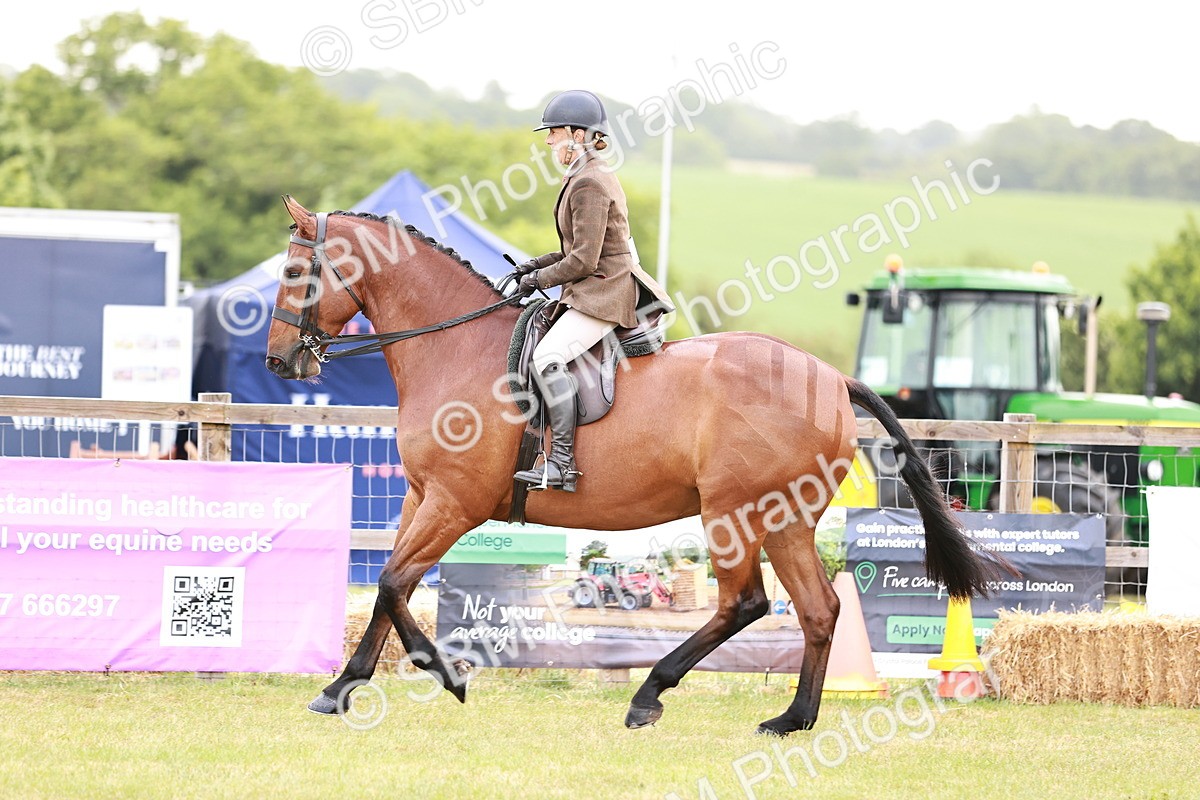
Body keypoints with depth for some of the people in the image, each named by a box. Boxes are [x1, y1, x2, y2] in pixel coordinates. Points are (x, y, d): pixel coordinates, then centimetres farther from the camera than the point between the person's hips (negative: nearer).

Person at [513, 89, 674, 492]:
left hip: (603, 292, -11)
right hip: (604, 289, 11)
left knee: (548, 356, -25)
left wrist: (541, 278, -8)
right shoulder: (589, 176, 16)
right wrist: (541, 263, 13)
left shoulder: (589, 183, -17)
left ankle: (561, 463, -30)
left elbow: (585, 259, -20)